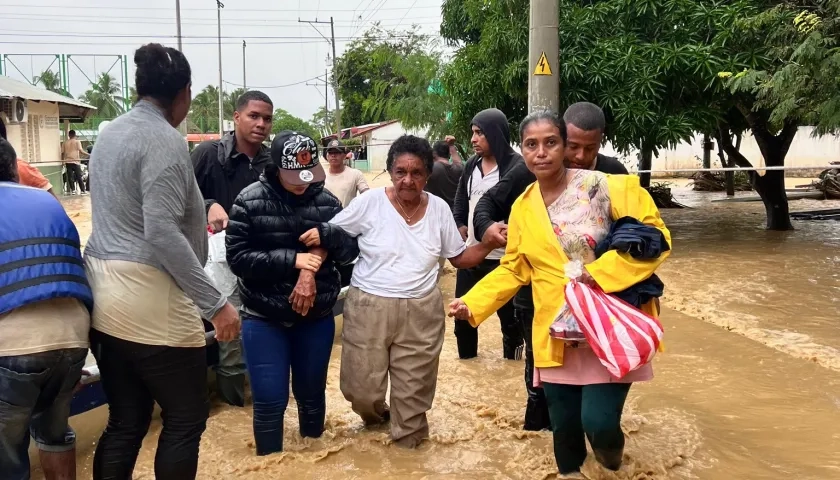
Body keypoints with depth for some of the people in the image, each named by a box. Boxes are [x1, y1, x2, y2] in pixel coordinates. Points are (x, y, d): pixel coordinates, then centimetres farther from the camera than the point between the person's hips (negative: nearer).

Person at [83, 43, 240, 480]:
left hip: (105, 296, 9)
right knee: (185, 419, 4)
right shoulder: (164, 139, -13)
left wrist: (198, 216, 39)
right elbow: (161, 232, -22)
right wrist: (215, 303, -20)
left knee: (125, 422, 14)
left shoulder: (110, 134, 15)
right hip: (150, 302, -9)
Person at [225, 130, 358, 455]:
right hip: (264, 319, -3)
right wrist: (292, 260, -22)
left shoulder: (326, 200, -1)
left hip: (317, 317, 3)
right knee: (270, 401, -1)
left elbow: (351, 248, 1)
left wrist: (325, 245, -21)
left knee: (312, 393, 17)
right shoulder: (250, 201, -9)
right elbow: (238, 257, -14)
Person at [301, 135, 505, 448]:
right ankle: (377, 414, 40)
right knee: (361, 388, 4)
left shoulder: (439, 208, 1)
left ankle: (408, 444, 35)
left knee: (414, 392, 10)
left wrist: (488, 244, -9)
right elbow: (326, 235, -3)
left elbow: (459, 258, 8)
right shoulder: (370, 203, -8)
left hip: (421, 312, 2)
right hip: (369, 307, -2)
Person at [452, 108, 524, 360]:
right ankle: (466, 361, 32)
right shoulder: (472, 165, 10)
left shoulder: (517, 166, -11)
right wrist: (459, 224, 7)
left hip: (503, 257, -7)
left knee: (509, 316, 8)